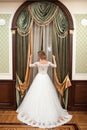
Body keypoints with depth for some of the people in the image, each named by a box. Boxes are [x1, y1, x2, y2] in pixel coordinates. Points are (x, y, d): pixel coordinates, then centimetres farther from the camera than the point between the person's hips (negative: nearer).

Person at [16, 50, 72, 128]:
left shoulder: (37, 63, -9)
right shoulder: (48, 63, -5)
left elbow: (30, 65, 9)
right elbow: (55, 66, 14)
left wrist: (31, 59, 21)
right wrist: (54, 59, 24)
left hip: (39, 79, -1)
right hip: (46, 79, 2)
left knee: (37, 95, 7)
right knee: (47, 95, 7)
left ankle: (36, 112, 17)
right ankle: (49, 112, 15)